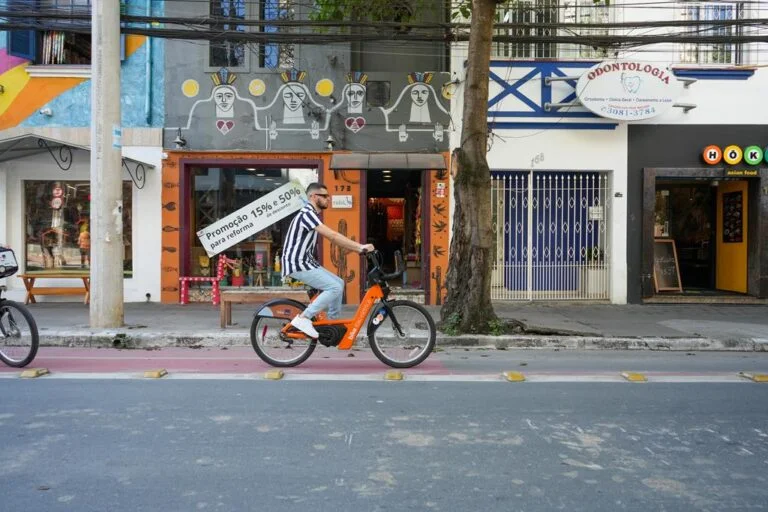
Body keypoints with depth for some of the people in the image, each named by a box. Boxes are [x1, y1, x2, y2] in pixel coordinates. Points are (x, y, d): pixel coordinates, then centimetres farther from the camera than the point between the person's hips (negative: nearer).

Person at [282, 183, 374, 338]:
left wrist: (358, 248, 7)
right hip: (297, 263, -10)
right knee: (335, 288, -16)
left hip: (305, 262, 10)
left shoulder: (313, 215, 16)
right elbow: (333, 236, -25)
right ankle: (303, 318, -13)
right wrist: (360, 246, -25)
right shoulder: (307, 214, -17)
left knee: (339, 283, 11)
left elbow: (333, 238, 15)